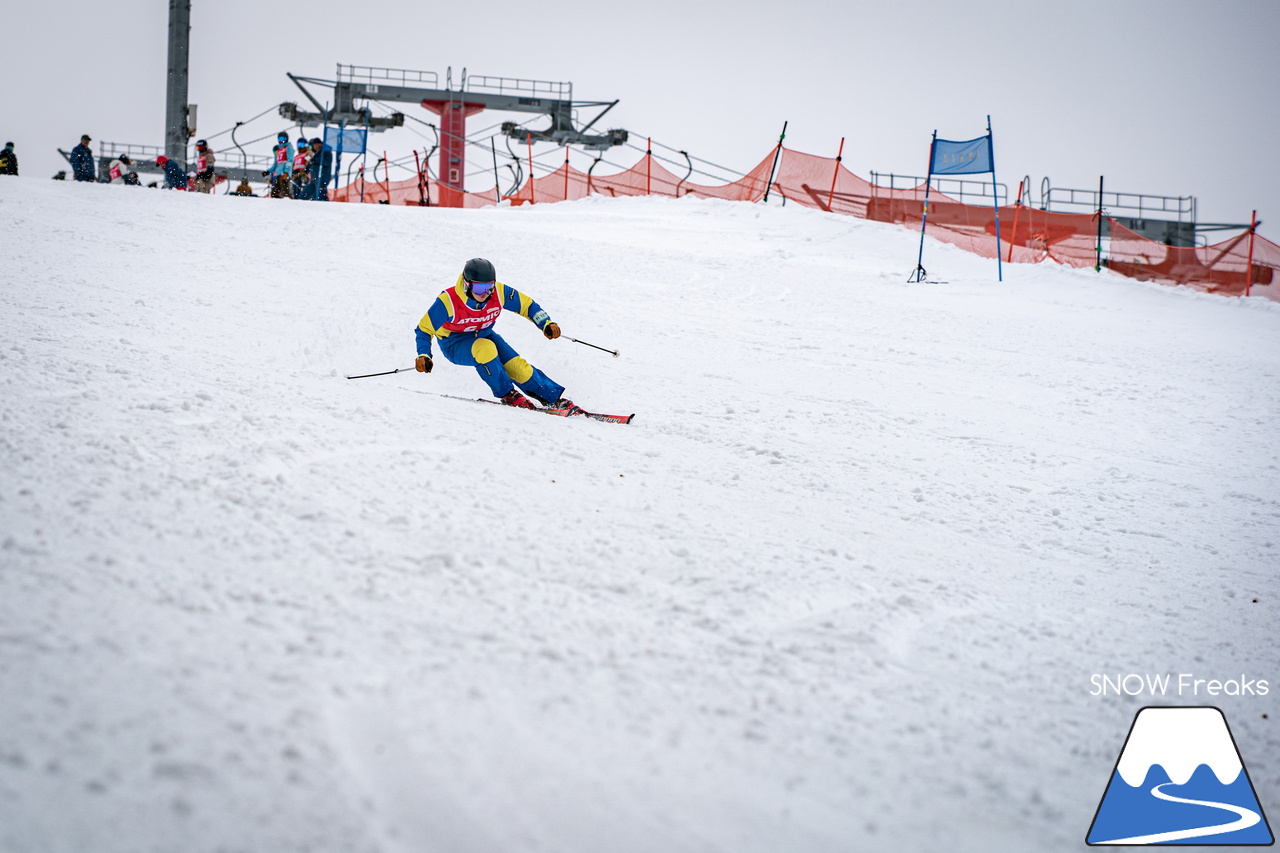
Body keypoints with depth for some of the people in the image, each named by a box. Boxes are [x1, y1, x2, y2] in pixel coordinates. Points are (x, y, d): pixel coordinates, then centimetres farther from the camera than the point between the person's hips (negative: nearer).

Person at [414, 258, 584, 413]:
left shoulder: (499, 292, -19)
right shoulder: (448, 302, -29)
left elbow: (527, 305, -4)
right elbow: (424, 329, -16)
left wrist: (546, 324, -19)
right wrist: (423, 356, -30)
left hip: (485, 335, 4)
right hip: (455, 345, -4)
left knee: (517, 366, -16)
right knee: (485, 347, -35)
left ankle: (555, 399, -4)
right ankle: (506, 394, -19)